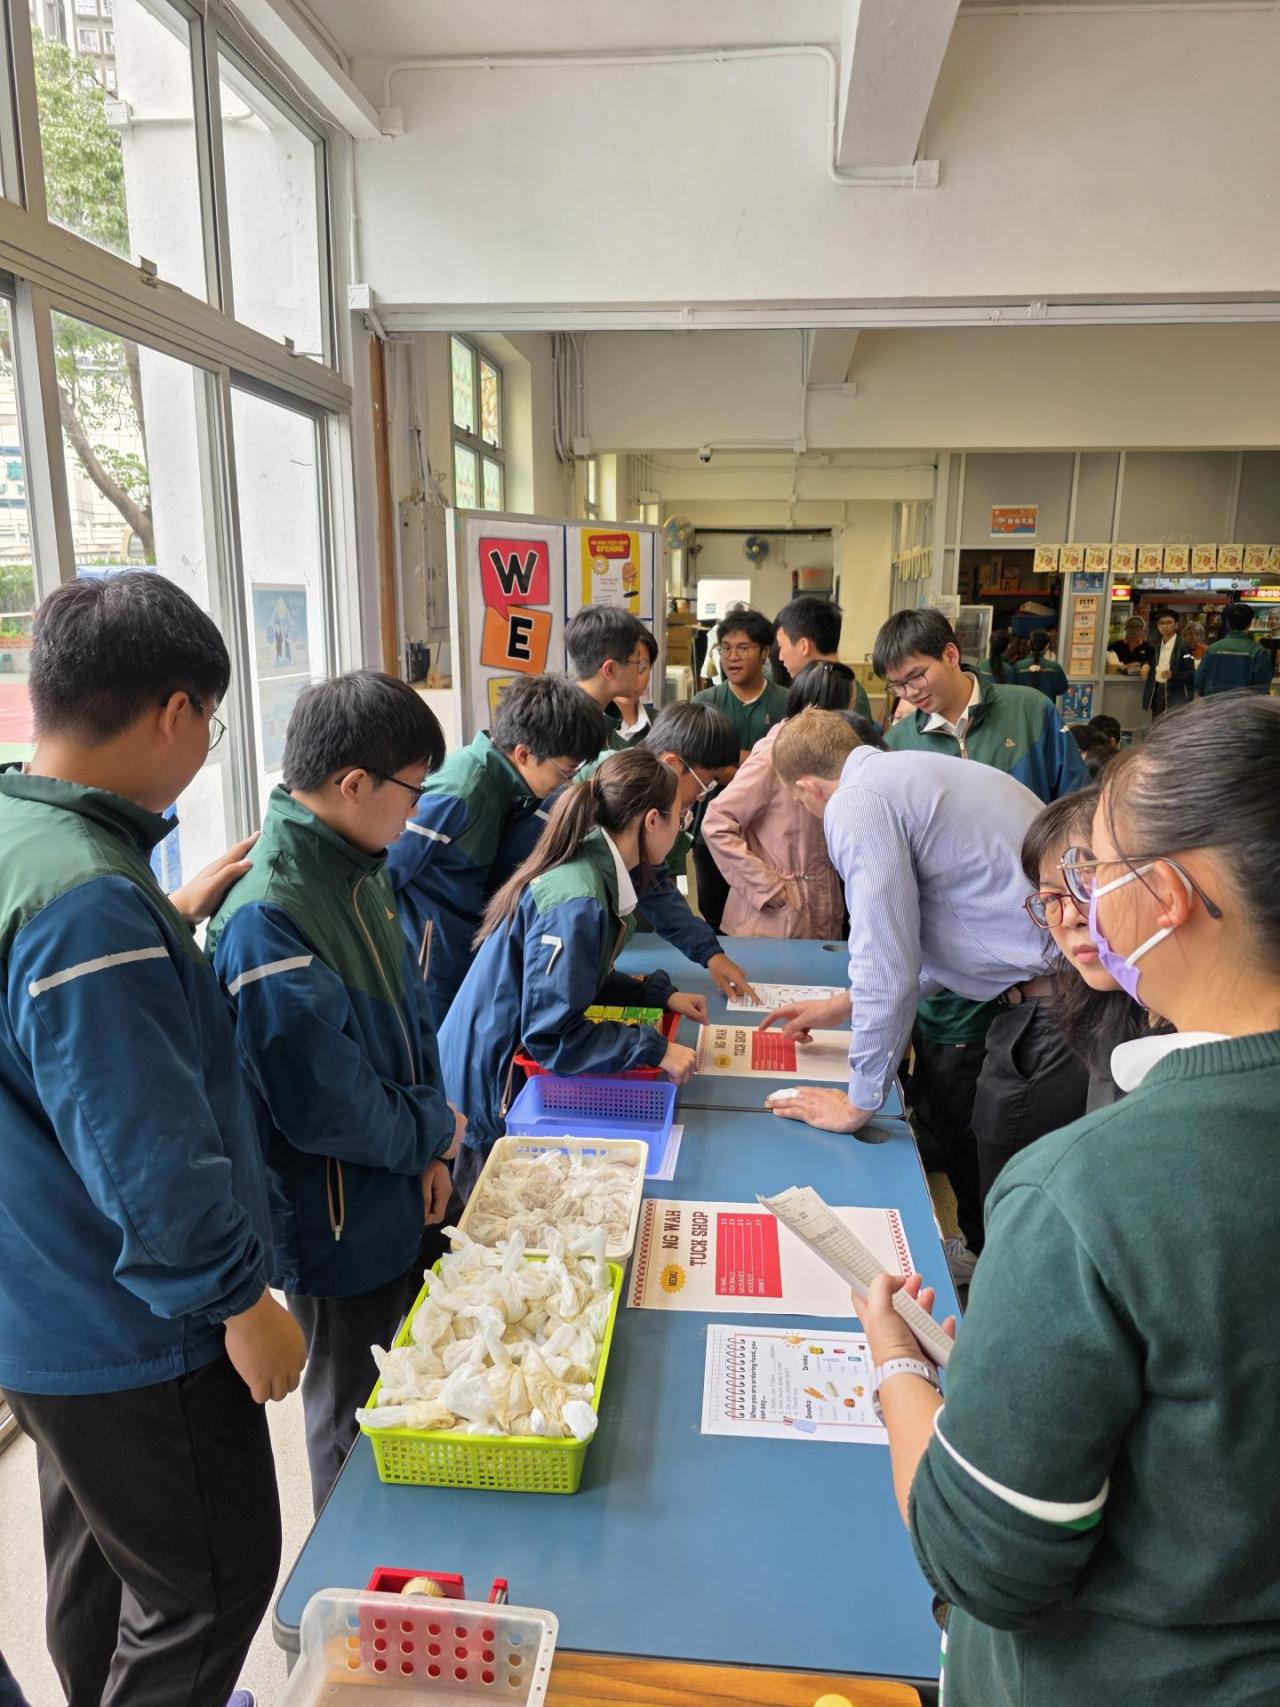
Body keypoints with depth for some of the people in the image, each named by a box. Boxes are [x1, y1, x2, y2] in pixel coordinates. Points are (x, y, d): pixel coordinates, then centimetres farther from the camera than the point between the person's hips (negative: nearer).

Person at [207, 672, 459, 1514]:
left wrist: (430, 1151, -2)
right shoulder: (267, 919, -29)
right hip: (338, 1228, -8)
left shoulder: (365, 874, -2)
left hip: (400, 1199, 8)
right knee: (357, 1421, 16)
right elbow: (323, 1106, -27)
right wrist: (433, 1129, -10)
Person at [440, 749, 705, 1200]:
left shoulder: (594, 871, 1)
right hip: (489, 1092, -9)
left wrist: (660, 994, 6)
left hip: (511, 1067, 9)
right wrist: (655, 1049, -25)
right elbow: (551, 1033, -28)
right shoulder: (576, 901, -28)